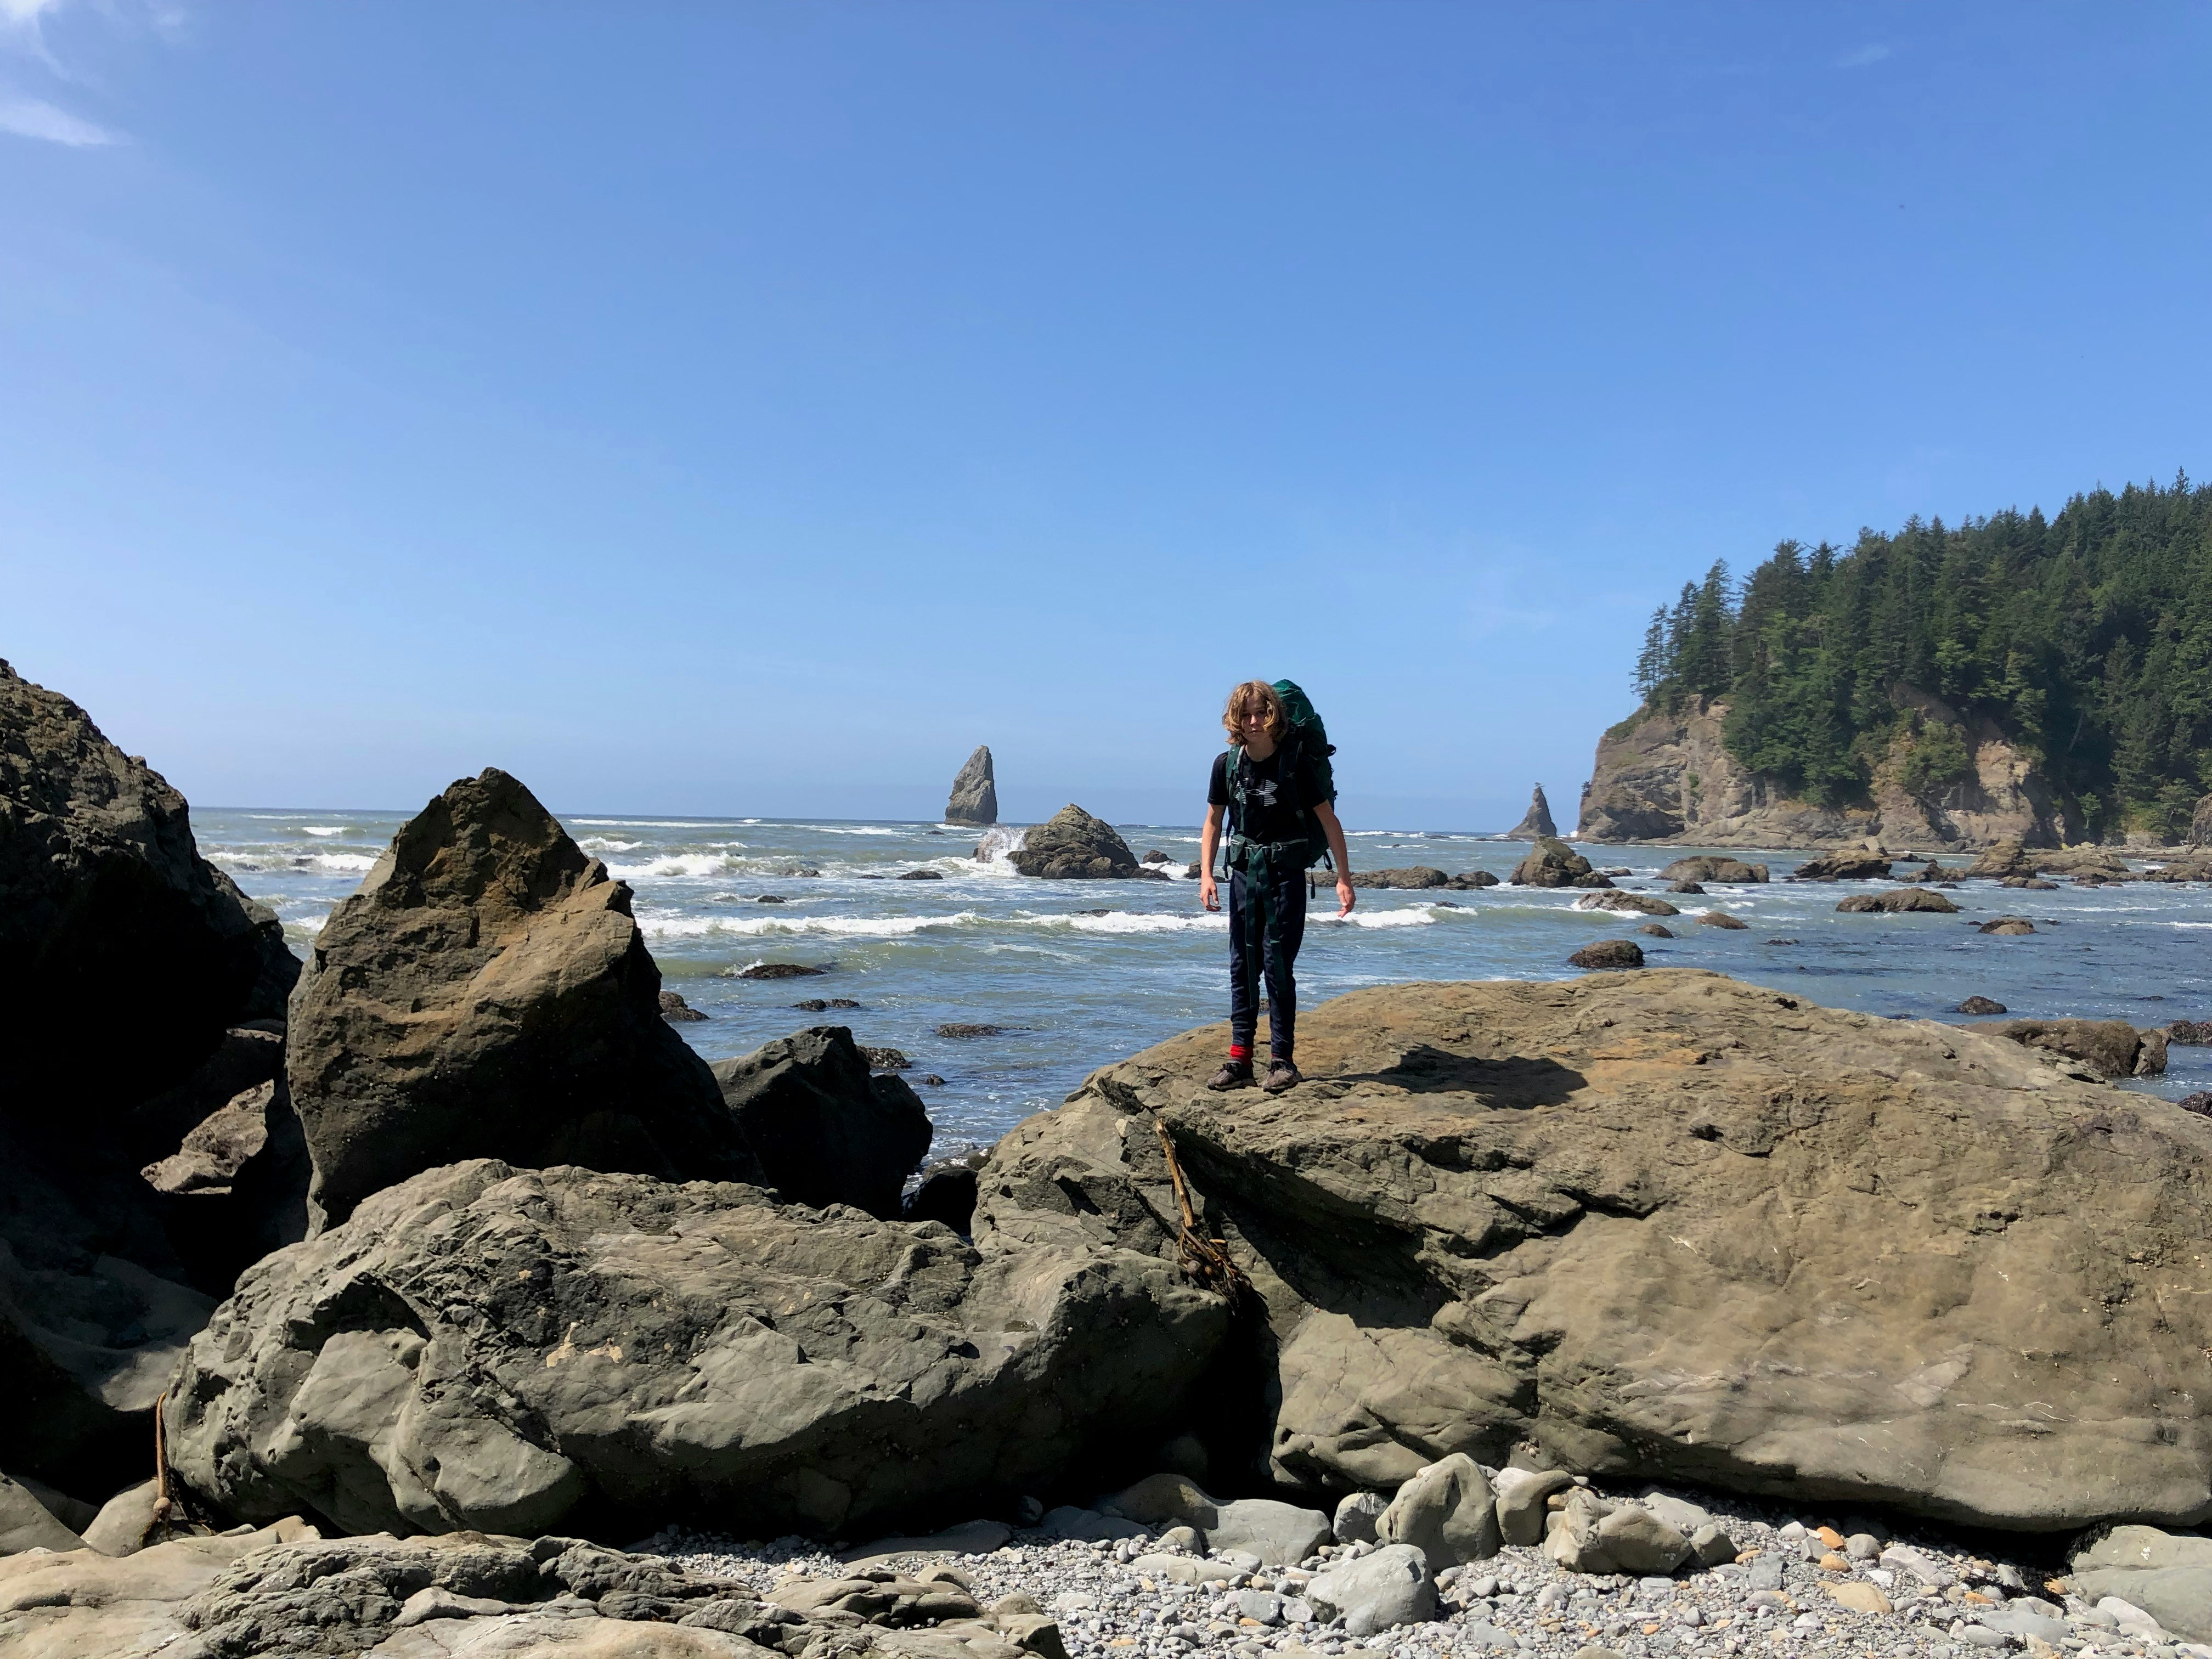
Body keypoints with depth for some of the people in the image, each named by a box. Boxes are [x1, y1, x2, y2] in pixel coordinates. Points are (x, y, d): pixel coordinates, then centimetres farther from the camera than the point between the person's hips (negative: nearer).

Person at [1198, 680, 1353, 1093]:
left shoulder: (1296, 761, -12)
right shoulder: (1227, 763, -1)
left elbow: (1329, 820, -7)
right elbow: (1213, 821, 9)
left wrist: (1344, 878, -11)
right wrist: (1206, 875, -1)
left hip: (1286, 873, -4)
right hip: (1244, 872, 4)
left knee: (1277, 963, -7)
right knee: (1242, 966, 5)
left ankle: (1283, 1061, 3)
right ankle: (1240, 1061, 11)